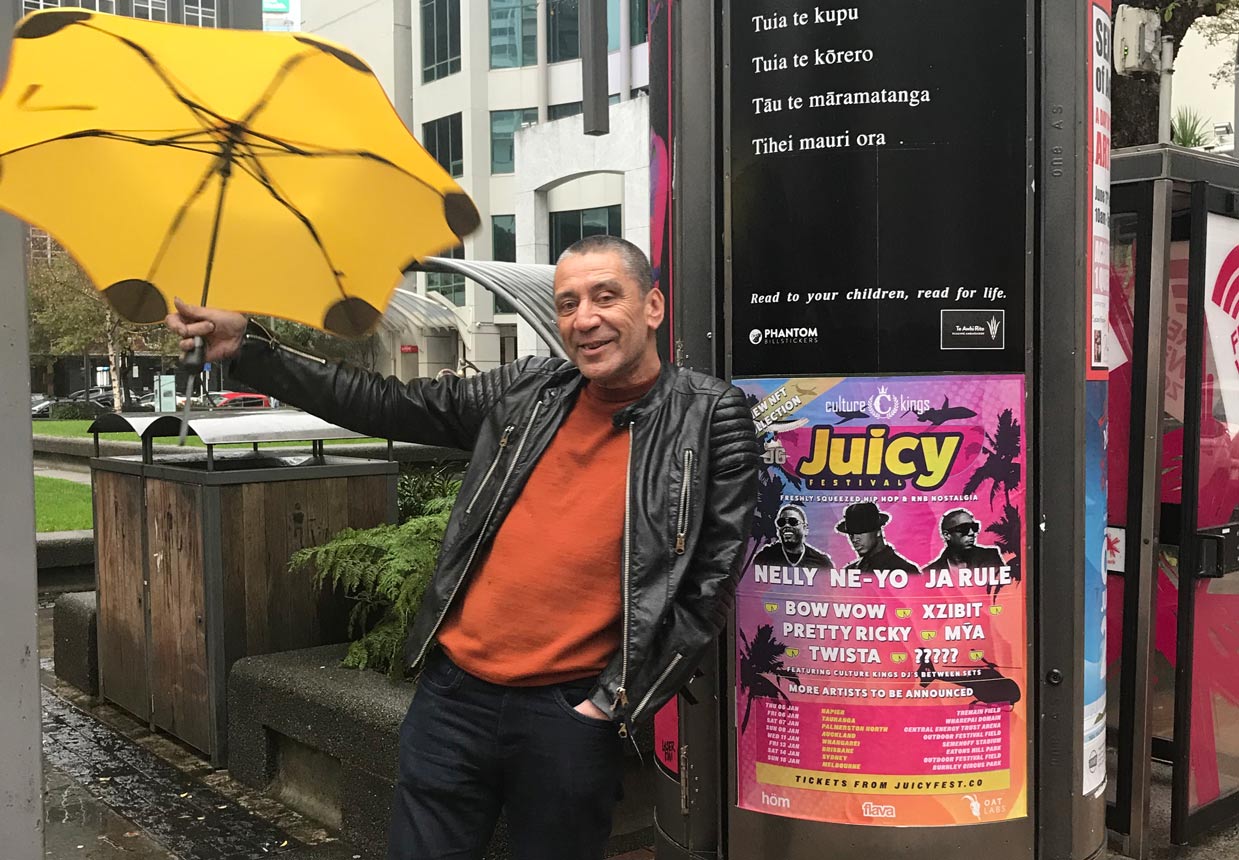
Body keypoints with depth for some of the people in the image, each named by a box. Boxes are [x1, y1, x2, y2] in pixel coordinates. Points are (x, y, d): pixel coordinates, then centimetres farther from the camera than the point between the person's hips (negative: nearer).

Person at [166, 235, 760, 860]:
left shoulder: (711, 418, -4)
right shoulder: (527, 392, 7)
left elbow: (710, 580, -6)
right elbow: (385, 406, 8)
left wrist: (615, 699, -8)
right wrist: (247, 348, 1)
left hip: (570, 715, -3)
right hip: (453, 695, 4)